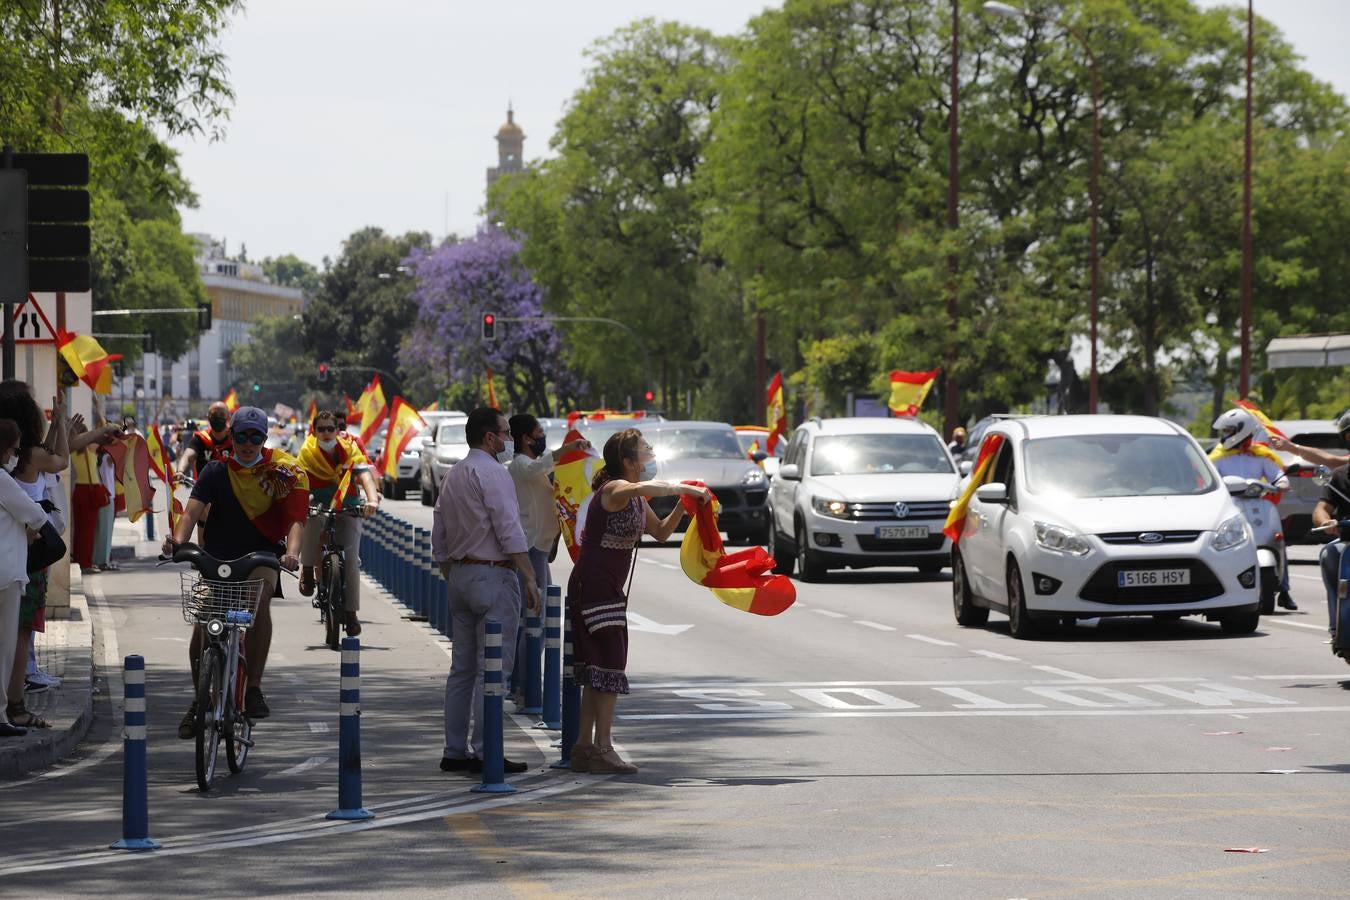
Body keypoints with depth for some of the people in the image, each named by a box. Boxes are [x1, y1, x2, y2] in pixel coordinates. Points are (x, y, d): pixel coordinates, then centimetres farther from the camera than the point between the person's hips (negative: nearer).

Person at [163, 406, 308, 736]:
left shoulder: (282, 471, -4)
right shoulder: (216, 471, -1)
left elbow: (295, 519, -14)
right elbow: (192, 512, -12)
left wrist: (292, 552, -35)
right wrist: (177, 540, -33)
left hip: (262, 555, -2)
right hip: (217, 558, 2)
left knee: (260, 598, -33)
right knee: (202, 627, -10)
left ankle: (253, 689, -25)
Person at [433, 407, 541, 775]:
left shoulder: (452, 475, 15)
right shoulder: (492, 472, -11)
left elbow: (439, 539, 18)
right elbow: (509, 530, -18)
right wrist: (530, 579, -16)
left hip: (460, 575, 9)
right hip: (493, 575, -9)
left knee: (462, 668, 11)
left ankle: (454, 751, 12)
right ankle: (485, 752, -10)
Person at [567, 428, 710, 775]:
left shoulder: (636, 501, 16)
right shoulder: (613, 490, -15)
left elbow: (661, 532, 24)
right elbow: (645, 487, -38)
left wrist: (682, 508, 7)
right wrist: (685, 488, -29)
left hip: (608, 590, 10)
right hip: (593, 586, -10)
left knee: (598, 669, 11)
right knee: (609, 665, -11)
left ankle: (584, 746, 15)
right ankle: (601, 749, -11)